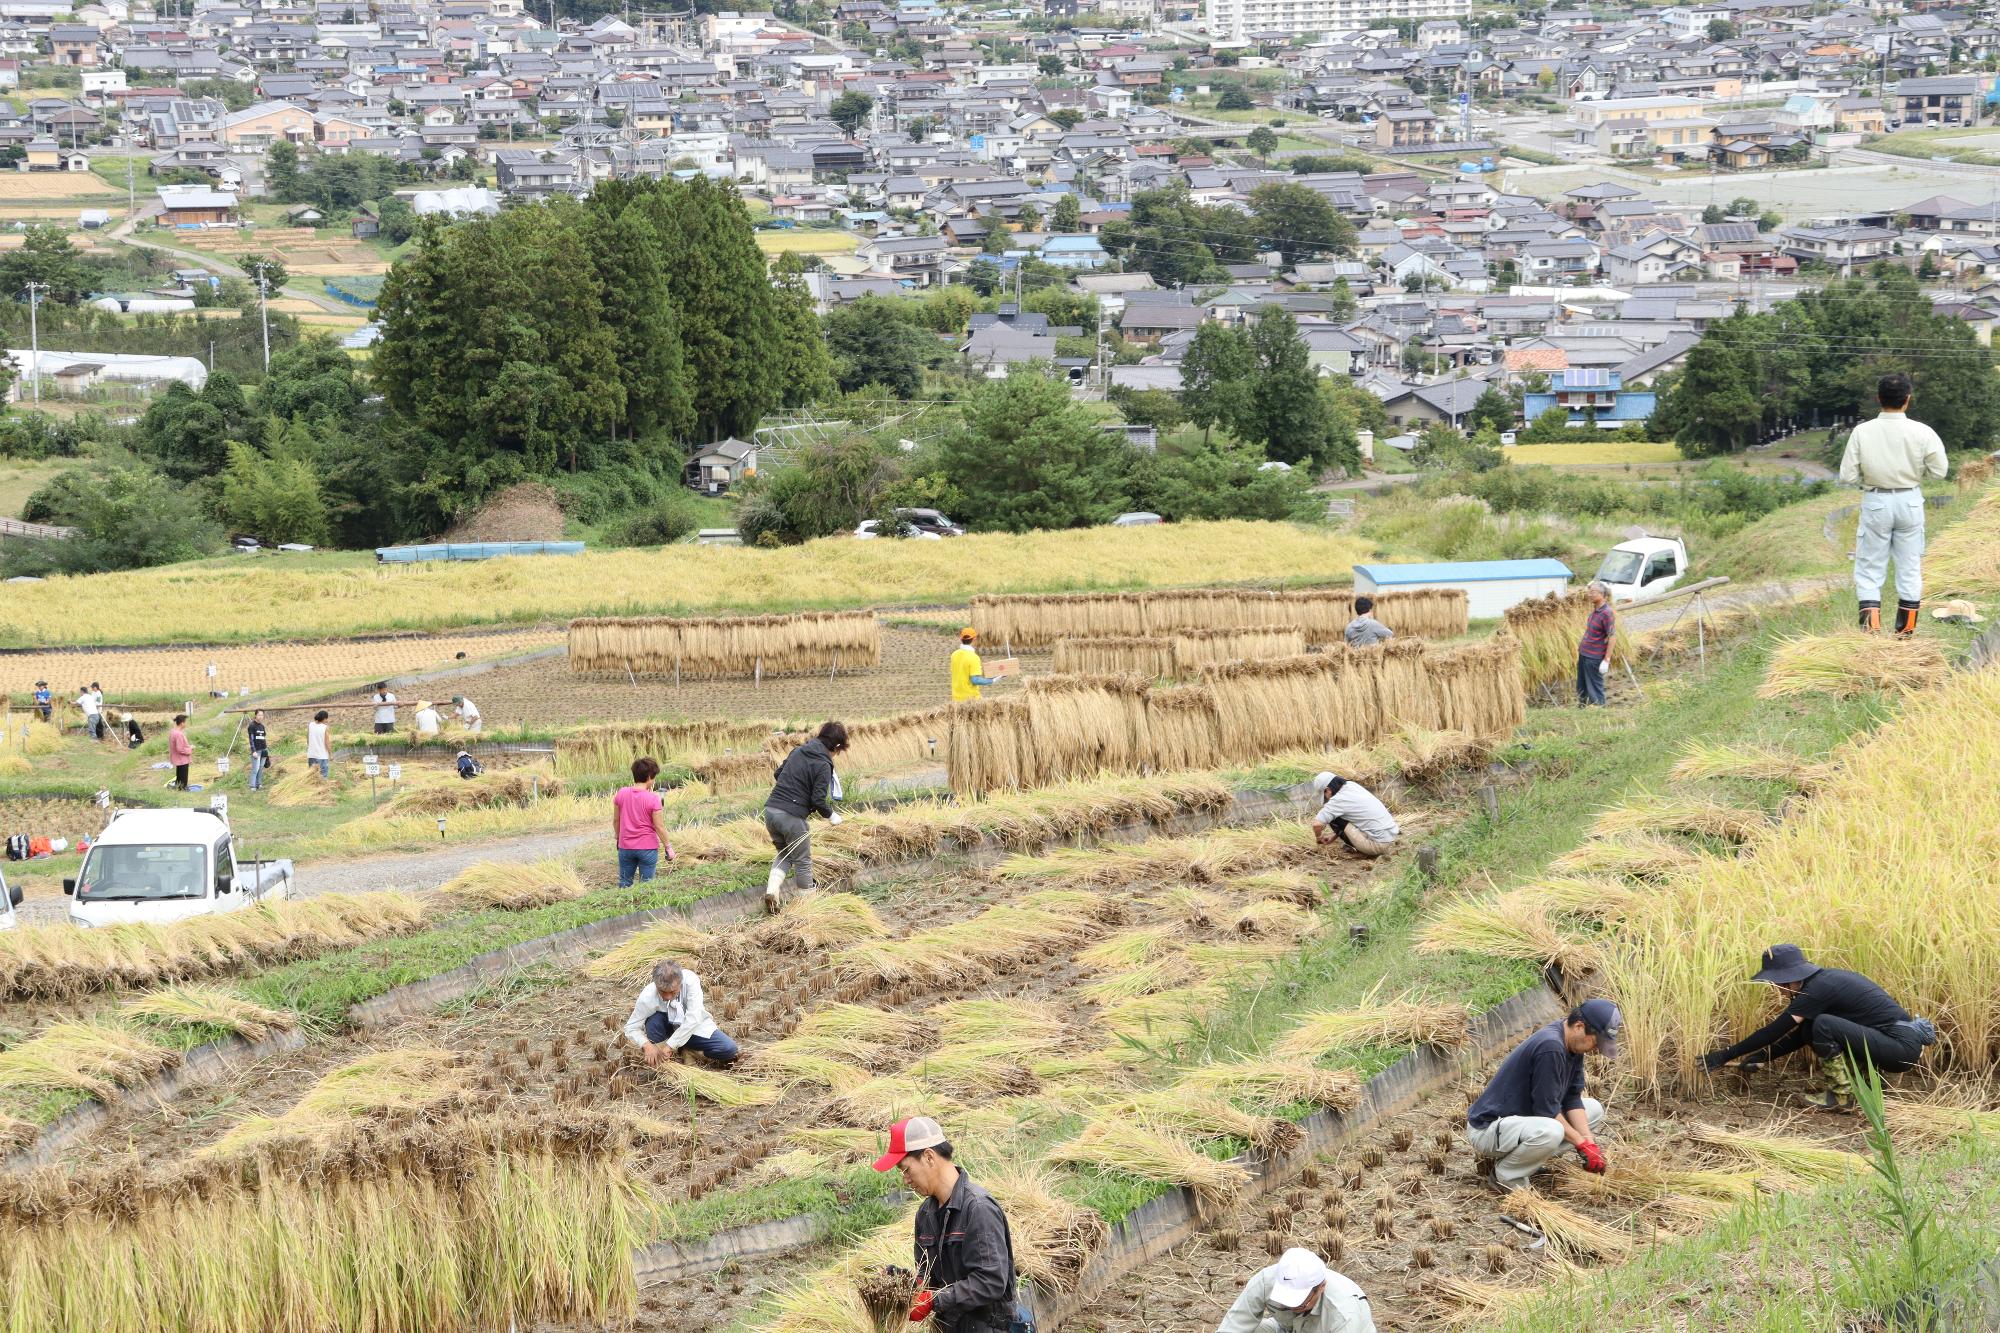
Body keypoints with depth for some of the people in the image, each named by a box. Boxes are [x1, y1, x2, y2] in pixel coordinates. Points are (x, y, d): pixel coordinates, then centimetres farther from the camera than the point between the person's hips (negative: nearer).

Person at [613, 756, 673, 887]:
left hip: (625, 847, 4)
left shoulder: (621, 794, -2)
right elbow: (659, 826, -11)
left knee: (624, 884, 13)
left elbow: (616, 820, 6)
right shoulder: (653, 799, -14)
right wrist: (668, 847, -1)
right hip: (647, 849, -4)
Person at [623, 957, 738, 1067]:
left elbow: (693, 1019, -36)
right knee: (653, 1020, -35)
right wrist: (646, 1045, -41)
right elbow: (631, 1028, -20)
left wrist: (670, 1045, -37)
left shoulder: (690, 980, -32)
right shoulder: (647, 997, -29)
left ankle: (688, 1048, 5)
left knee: (729, 1050, -19)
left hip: (694, 1026, 1)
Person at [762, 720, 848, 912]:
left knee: (784, 854, 24)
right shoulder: (823, 765, -9)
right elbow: (818, 800, -12)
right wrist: (831, 816, 6)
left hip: (770, 810, 6)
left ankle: (772, 889, 3)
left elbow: (777, 776, 20)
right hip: (791, 817, -6)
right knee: (803, 861, 11)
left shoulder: (798, 752, 11)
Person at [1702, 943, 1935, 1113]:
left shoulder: (1819, 989, -17)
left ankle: (1841, 1096, -8)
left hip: (1902, 1047, -9)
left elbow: (1776, 1030, -15)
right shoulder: (1823, 980, 11)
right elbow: (1798, 1035, 20)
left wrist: (1726, 1055, -11)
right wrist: (1763, 1057, 13)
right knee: (1811, 1031, 9)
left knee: (1823, 1026, -22)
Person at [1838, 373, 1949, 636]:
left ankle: (1871, 624, -6)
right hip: (1910, 502, 1)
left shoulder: (1862, 432, -11)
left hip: (1876, 503, -1)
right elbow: (1938, 470, -6)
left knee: (1869, 567, 8)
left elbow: (1847, 476, -10)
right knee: (1910, 566, 14)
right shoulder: (1921, 432, -12)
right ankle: (1905, 628, 21)